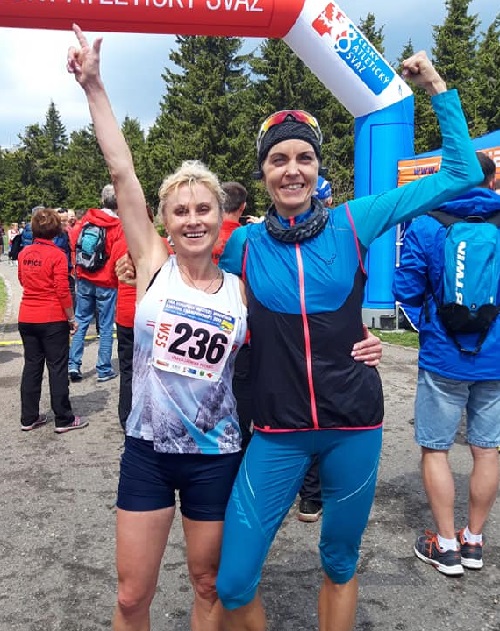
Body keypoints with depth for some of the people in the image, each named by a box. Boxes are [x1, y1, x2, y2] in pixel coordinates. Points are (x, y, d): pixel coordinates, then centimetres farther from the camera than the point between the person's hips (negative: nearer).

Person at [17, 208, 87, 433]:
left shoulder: (24, 253, 4)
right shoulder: (57, 255, -13)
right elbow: (63, 292, -14)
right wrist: (71, 318, -6)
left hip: (26, 319, 5)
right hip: (53, 320, -5)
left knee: (32, 365, 13)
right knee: (57, 368, 2)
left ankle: (28, 418, 20)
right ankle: (64, 419, 9)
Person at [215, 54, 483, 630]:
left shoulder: (352, 222, -2)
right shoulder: (243, 244, -1)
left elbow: (461, 173, 3)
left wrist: (436, 88, 3)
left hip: (354, 427, 0)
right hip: (277, 432, 0)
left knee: (340, 566, 19)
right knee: (232, 584, 3)